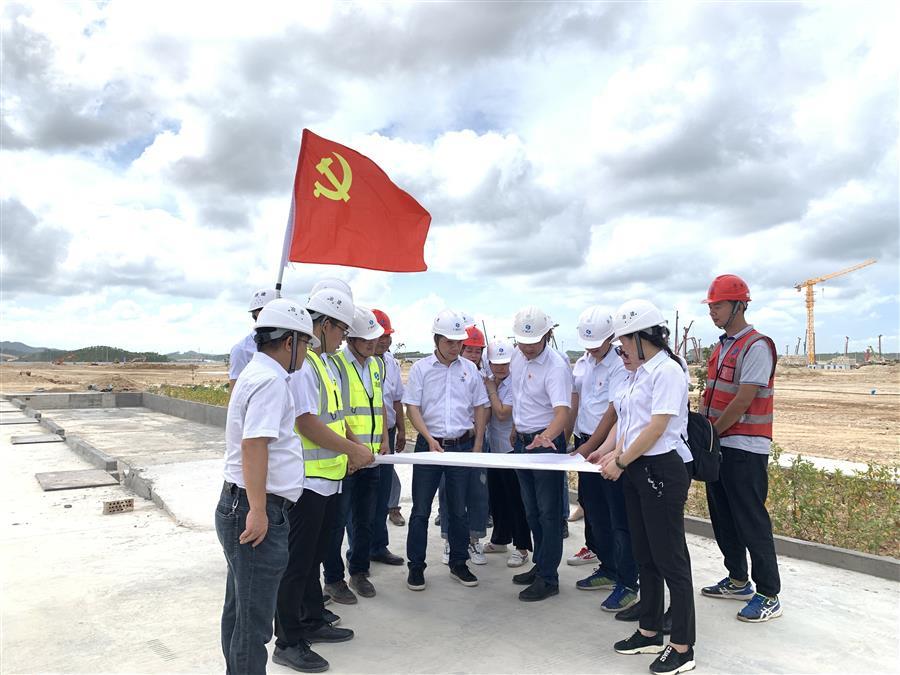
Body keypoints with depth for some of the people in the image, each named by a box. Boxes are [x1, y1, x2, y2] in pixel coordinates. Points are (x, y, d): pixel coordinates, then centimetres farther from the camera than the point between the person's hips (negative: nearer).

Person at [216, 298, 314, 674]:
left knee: (239, 611, 21)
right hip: (257, 511, -10)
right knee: (254, 621, 0)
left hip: (238, 506, 11)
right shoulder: (270, 380, -17)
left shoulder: (257, 372, 15)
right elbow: (253, 445, -27)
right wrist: (258, 511, -26)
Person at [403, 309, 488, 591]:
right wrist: (430, 439, -15)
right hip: (429, 444, -2)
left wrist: (478, 445, 4)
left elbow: (479, 408, 10)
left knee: (459, 509, 11)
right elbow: (412, 408, -5)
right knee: (421, 510, 4)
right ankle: (416, 567, 17)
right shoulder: (421, 368, -3)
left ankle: (458, 564, 26)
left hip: (462, 446, 2)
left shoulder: (469, 368, 5)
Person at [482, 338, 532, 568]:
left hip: (511, 447, -8)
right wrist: (491, 387, -4)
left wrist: (491, 389, -12)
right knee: (496, 495, 18)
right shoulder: (489, 381, 7)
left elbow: (502, 413, -21)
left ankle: (521, 548, 9)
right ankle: (500, 539, 33)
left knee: (515, 498, -1)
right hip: (493, 447, 8)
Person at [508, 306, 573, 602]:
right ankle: (540, 565, 31)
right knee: (531, 511, 17)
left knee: (548, 513, 0)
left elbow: (562, 412, -34)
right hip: (522, 441, 8)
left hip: (546, 442, -8)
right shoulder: (518, 356, 1)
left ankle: (548, 578, 10)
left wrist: (547, 435, -53)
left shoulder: (556, 366, -23)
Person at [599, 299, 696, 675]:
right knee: (644, 556, 17)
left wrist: (622, 461, -14)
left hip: (662, 470, -9)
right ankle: (650, 632, 31)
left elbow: (657, 427, -20)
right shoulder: (642, 372, 13)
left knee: (670, 559, 1)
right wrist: (616, 453, 4)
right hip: (637, 471, 9)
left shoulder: (667, 370, -15)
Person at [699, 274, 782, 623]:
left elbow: (743, 401, -19)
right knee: (723, 517, 15)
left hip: (745, 449, -9)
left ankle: (769, 595, 10)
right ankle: (738, 581, 30)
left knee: (752, 521, -2)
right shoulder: (722, 347, 14)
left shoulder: (756, 346, -14)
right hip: (719, 446, 9)